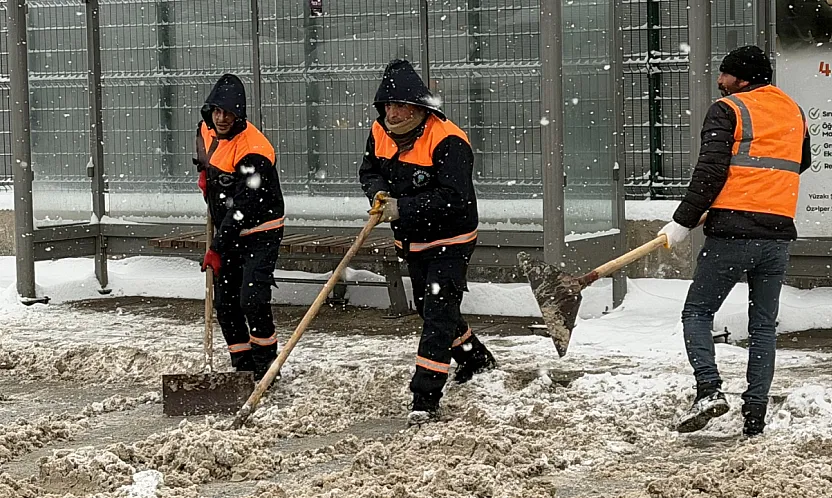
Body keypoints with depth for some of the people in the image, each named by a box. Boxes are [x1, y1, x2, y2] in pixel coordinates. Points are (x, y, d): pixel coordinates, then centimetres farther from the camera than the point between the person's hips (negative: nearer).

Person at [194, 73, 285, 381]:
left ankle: (266, 368, -3)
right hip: (227, 231, 8)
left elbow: (242, 208, -28)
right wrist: (205, 176, 11)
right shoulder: (207, 130, -1)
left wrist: (217, 248, -28)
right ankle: (243, 367, 19)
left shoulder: (253, 151, -27)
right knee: (224, 302, 7)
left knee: (252, 299, -19)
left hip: (260, 232, -8)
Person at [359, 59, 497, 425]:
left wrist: (403, 208, -33)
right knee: (428, 309, 24)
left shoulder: (447, 141, -27)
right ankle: (477, 361, 48)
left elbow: (454, 198, -33)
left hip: (449, 243, -8)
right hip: (411, 242, 9)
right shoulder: (381, 134, -4)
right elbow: (369, 171, 11)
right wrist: (378, 192, -12)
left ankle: (425, 400, -13)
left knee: (437, 316, -14)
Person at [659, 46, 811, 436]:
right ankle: (755, 416, 7)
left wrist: (682, 222, -7)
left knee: (697, 313, 6)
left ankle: (709, 389, -14)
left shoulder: (728, 110, -4)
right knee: (763, 325, 11)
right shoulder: (794, 112, 16)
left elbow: (710, 172, -12)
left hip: (731, 232, -5)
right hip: (779, 233, 6)